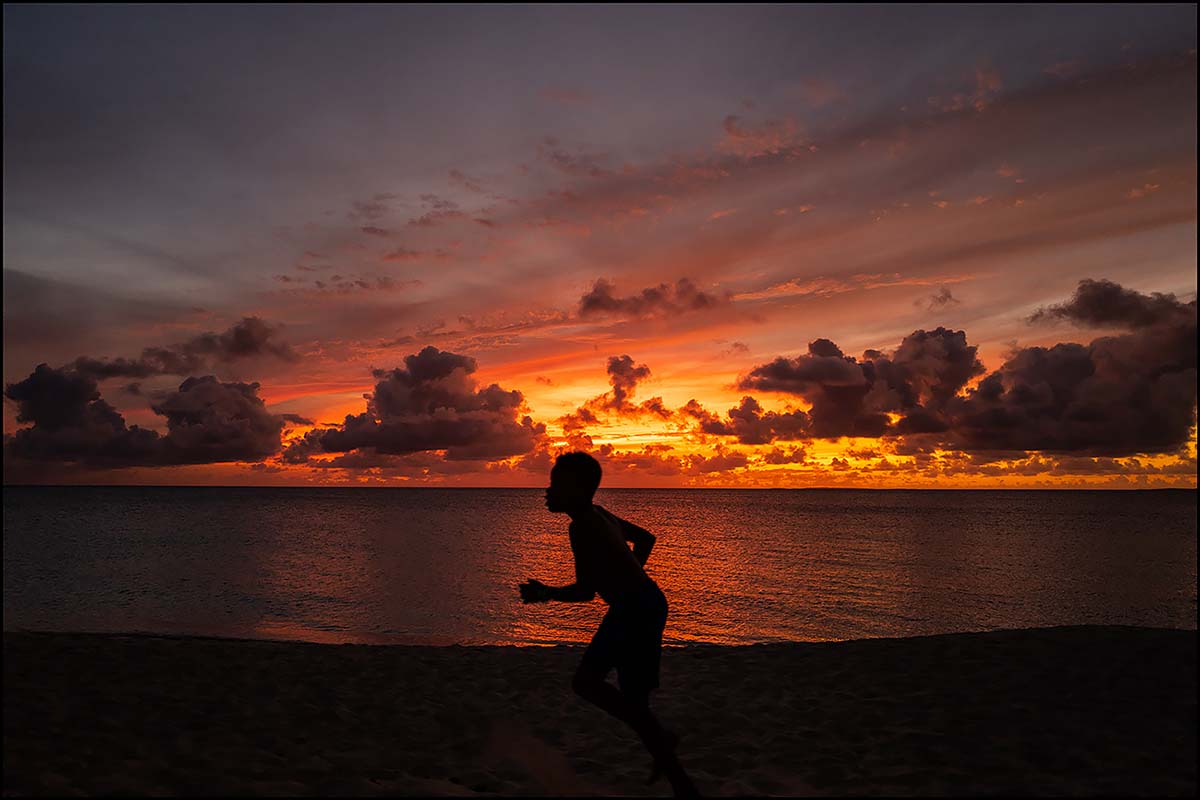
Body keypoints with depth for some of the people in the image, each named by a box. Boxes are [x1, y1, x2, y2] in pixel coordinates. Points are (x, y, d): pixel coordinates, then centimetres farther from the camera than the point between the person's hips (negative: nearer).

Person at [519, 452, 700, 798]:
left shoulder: (582, 526, -20)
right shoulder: (598, 514, 9)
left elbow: (585, 591, -23)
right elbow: (645, 538, 23)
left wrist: (545, 594, -7)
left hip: (638, 612, -10)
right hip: (632, 607, 10)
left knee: (633, 701, -3)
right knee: (586, 682, 15)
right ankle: (661, 741, 23)